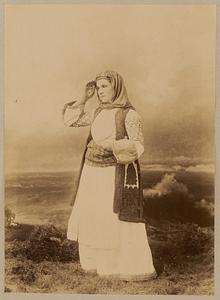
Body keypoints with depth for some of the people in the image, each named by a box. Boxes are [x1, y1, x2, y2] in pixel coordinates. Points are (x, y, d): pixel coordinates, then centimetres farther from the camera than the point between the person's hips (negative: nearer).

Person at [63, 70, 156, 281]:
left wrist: (108, 145, -24)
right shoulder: (98, 113, 10)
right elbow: (70, 120, 13)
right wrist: (85, 97, 7)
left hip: (116, 174, -7)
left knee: (121, 220, -6)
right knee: (91, 217, 10)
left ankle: (138, 268, 6)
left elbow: (137, 146, -15)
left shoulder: (129, 114, -9)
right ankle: (100, 262, 25)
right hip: (93, 173, 7)